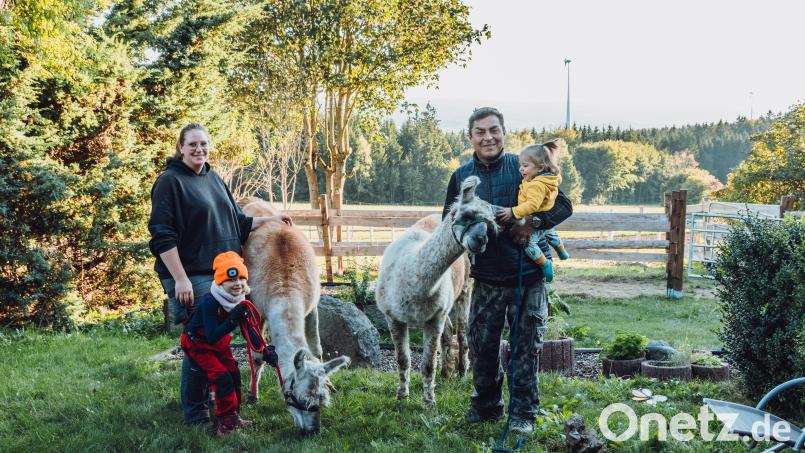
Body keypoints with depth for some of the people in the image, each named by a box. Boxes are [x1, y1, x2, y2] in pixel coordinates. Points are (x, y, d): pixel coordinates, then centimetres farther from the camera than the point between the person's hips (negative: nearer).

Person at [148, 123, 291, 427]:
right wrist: (180, 279, -20)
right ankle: (195, 415, 8)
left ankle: (207, 401, 28)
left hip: (221, 274, 8)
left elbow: (237, 223, 24)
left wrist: (266, 220, 12)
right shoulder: (170, 181, -9)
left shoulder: (213, 179, 14)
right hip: (191, 278, -7)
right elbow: (162, 236, -15)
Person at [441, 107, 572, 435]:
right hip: (486, 276, 3)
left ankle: (523, 412, 17)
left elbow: (563, 205, -4)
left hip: (528, 274, -2)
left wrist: (533, 222, -22)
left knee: (526, 346, 4)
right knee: (482, 345, 9)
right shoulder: (461, 176, 5)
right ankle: (486, 405, 28)